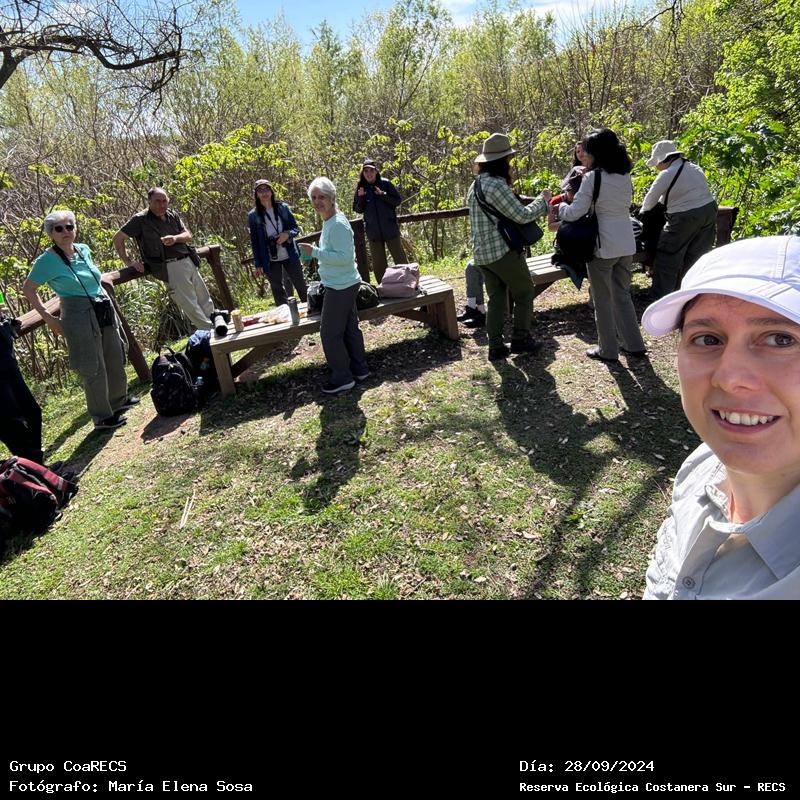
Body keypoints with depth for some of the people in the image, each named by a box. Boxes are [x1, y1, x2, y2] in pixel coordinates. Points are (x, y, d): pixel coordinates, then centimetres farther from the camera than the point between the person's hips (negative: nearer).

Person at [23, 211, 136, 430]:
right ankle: (103, 417, 11)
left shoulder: (83, 250, 7)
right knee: (94, 369, -1)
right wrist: (49, 318, -8)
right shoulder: (48, 260, -10)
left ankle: (119, 399, 38)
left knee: (116, 359, 17)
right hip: (80, 317, -7)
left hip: (105, 312, 7)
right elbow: (28, 289, -3)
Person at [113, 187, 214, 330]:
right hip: (171, 268, -6)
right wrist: (129, 262, -3)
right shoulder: (140, 219, -1)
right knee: (190, 305, -10)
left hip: (188, 261, 6)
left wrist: (175, 238, -9)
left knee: (205, 300, 9)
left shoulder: (172, 215, 15)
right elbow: (118, 238, 1)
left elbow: (188, 235, 13)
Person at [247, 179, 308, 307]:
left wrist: (287, 234, -19)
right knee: (278, 291, 10)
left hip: (290, 256, 1)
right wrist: (258, 263, -4)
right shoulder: (253, 215, -5)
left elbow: (296, 228, 3)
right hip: (270, 261, 0)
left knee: (301, 285, 11)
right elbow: (254, 241, -1)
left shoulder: (283, 207, -3)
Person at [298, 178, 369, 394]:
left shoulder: (338, 224, -20)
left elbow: (345, 257, -26)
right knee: (349, 328, 16)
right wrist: (318, 253, 12)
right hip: (343, 285, 10)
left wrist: (315, 252, -23)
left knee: (330, 333, -3)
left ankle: (342, 378, 8)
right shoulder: (329, 221, 12)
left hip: (340, 287, -10)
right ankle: (359, 369, 27)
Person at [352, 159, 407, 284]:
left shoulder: (385, 183, -3)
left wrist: (383, 194, -17)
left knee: (400, 258, 4)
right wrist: (361, 198, -12)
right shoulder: (361, 187, 3)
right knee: (378, 264, 9)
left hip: (390, 228, -2)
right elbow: (357, 209, 6)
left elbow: (398, 200, -4)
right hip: (373, 231, 3)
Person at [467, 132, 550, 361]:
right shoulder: (497, 185, -17)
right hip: (503, 252, -8)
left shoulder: (475, 186, 12)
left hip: (481, 254, 8)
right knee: (525, 292, 9)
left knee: (496, 298, 12)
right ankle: (520, 339, 14)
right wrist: (543, 200, -1)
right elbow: (522, 216, -16)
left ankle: (496, 347, 10)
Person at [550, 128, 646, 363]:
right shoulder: (625, 176, 7)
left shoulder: (592, 177, -13)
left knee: (603, 300, 6)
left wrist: (559, 208, 7)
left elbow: (575, 213, -14)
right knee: (622, 295, 19)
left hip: (603, 246, -6)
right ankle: (634, 344, 23)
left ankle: (608, 350, 15)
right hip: (626, 244, 6)